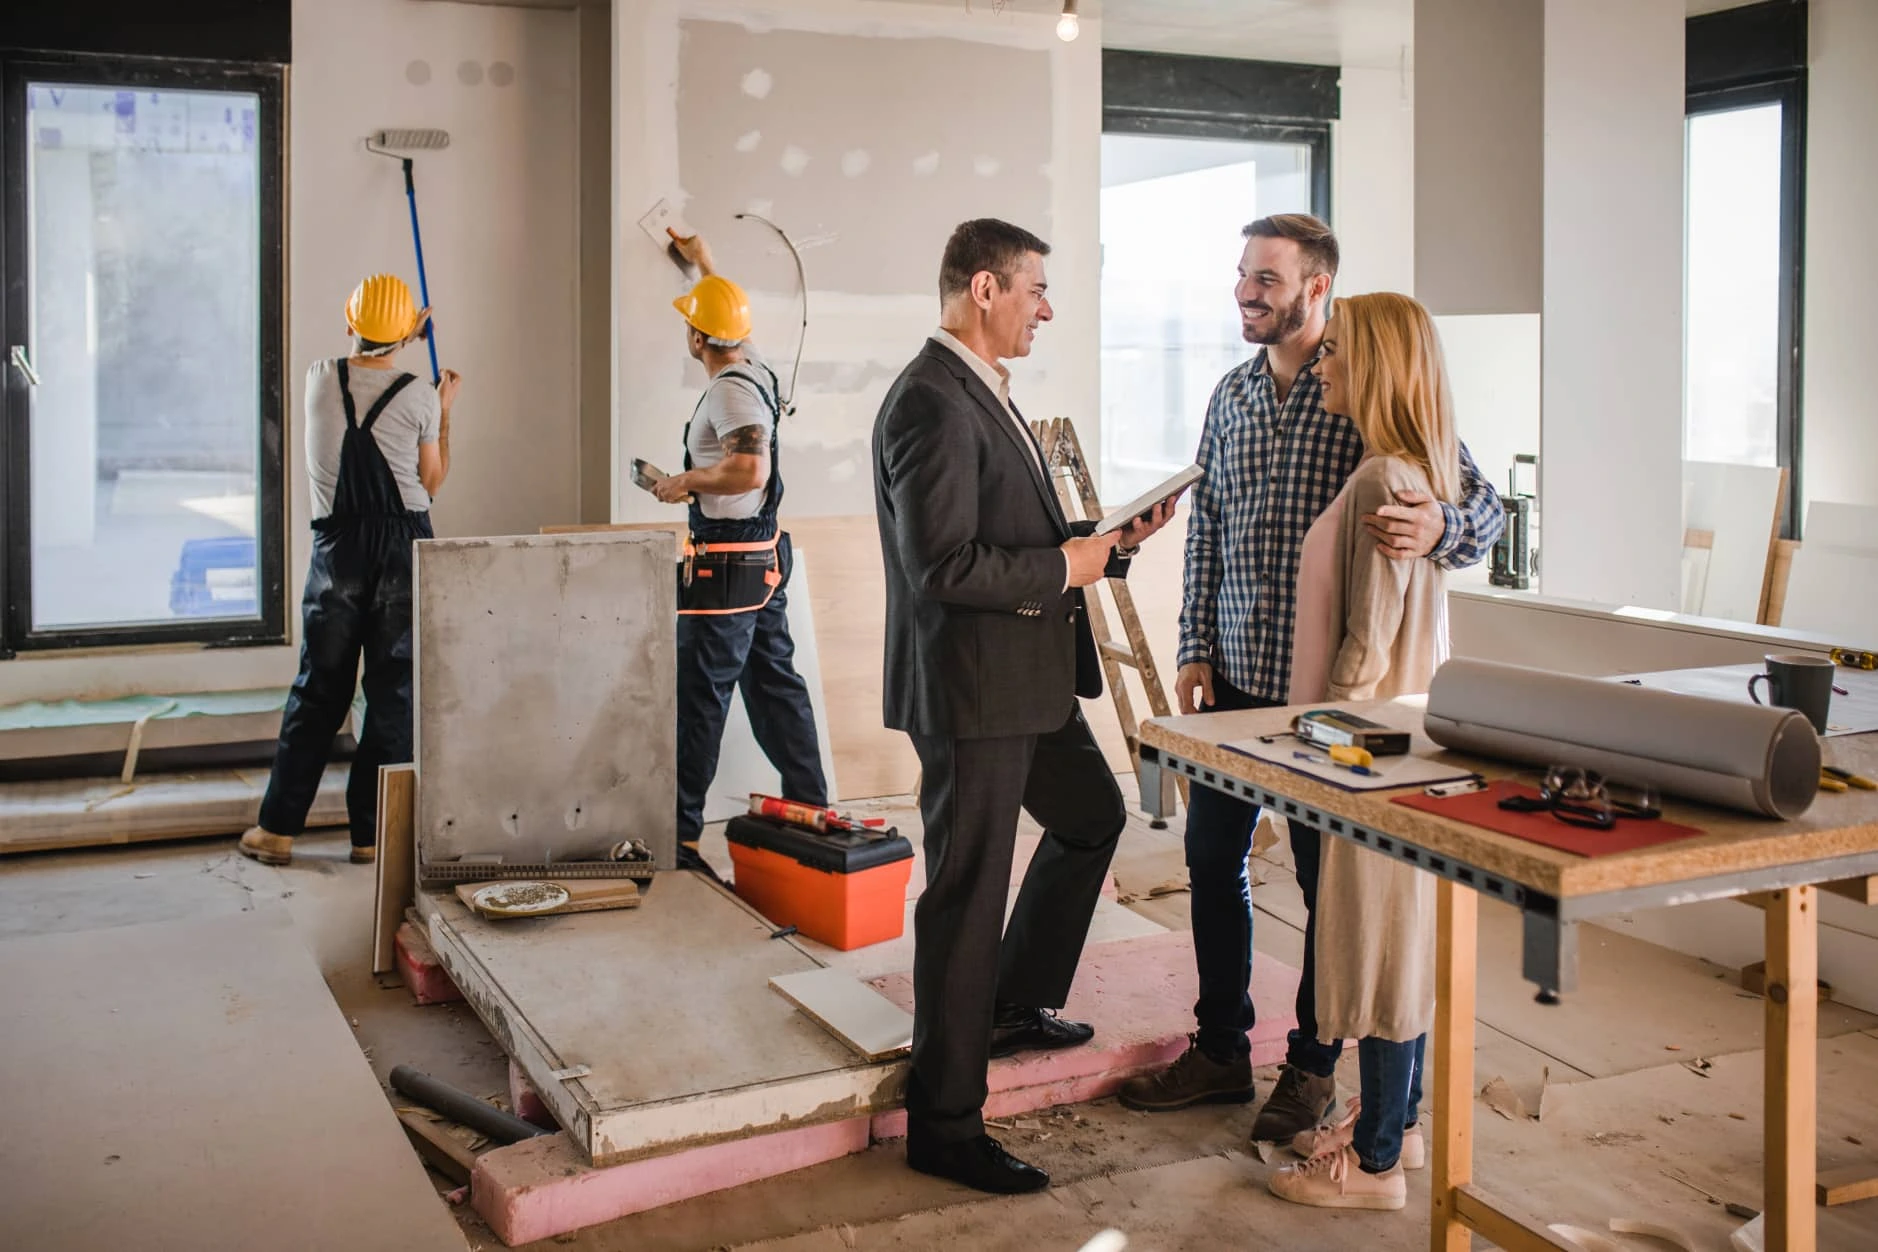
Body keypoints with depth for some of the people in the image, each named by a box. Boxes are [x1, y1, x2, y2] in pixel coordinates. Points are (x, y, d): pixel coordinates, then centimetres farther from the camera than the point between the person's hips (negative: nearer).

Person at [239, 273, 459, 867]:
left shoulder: (319, 378, 1)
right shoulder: (419, 397, -5)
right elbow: (432, 482, 5)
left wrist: (409, 335, 36)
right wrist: (444, 413, 17)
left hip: (337, 549, 2)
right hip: (404, 548, -2)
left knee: (319, 689, 10)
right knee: (393, 692, 6)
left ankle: (277, 827, 12)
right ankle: (370, 831, 9)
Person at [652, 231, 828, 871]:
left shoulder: (730, 391, -16)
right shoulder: (756, 370, 11)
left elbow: (750, 468, -30)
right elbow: (734, 319, 33)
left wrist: (686, 481, -16)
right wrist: (703, 261, 45)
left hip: (727, 568, -10)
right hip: (767, 559, 10)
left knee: (698, 698, -5)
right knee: (774, 683, 14)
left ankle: (680, 834, -1)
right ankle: (811, 805, 19)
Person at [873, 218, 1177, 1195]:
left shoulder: (982, 393, 14)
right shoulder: (930, 402, -19)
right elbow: (946, 565, -26)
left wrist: (1111, 540, 6)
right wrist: (1065, 568, -15)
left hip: (1027, 677, 11)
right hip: (969, 687, -11)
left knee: (1092, 818, 26)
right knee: (966, 896, -2)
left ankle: (1015, 1005, 41)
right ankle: (944, 1126, 11)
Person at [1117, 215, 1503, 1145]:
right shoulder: (1231, 395, 9)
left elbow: (1483, 503, -11)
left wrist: (1439, 527, -35)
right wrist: (1195, 651, 7)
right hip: (1234, 675, 6)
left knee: (1328, 876, 6)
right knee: (1212, 857, 12)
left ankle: (1313, 1065, 22)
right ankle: (1220, 1049, 27)